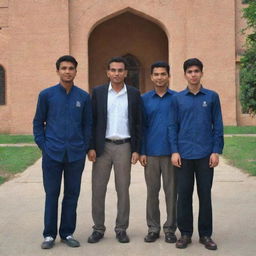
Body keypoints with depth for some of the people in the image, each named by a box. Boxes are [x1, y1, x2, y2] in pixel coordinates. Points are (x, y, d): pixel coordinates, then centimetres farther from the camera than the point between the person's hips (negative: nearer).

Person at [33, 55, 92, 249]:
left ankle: (67, 233, 21)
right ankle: (49, 234, 16)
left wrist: (85, 148, 1)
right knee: (51, 194, 5)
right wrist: (43, 145, -2)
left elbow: (87, 125, 8)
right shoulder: (46, 95, 1)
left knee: (72, 194, 8)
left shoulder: (84, 97, 4)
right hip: (52, 153, -1)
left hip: (76, 154, 1)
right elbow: (38, 122, 6)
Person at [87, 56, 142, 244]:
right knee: (98, 189, 3)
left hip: (124, 146, 0)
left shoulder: (134, 94, 4)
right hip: (103, 146, 0)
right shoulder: (98, 92, 4)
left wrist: (136, 150, -1)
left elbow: (138, 123, 4)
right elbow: (92, 121, 3)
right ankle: (98, 228, 16)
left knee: (123, 190, 6)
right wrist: (91, 147, -5)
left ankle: (121, 229, 18)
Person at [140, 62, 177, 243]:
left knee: (171, 191, 6)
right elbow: (141, 126, 6)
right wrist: (142, 151, 0)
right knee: (152, 191, 8)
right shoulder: (145, 99, 6)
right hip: (151, 153, 1)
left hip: (172, 153, -1)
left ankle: (170, 228, 17)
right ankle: (153, 228, 19)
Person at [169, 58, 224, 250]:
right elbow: (173, 126, 4)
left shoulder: (212, 97, 3)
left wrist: (216, 151, -4)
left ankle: (205, 234, 18)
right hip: (184, 154, 1)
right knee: (184, 194, 6)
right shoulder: (177, 98, 5)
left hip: (205, 154, 0)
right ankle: (185, 233, 18)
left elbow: (218, 126, 3)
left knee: (205, 194, 7)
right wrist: (174, 151, -4)